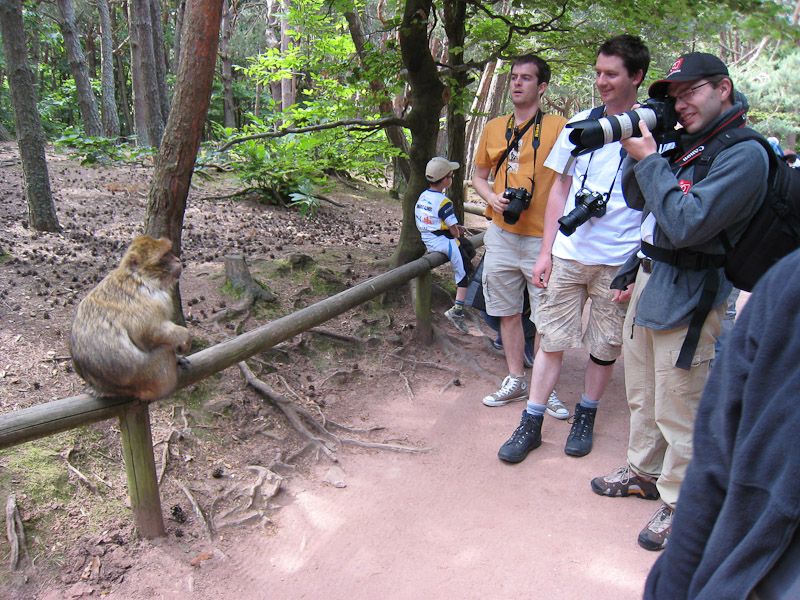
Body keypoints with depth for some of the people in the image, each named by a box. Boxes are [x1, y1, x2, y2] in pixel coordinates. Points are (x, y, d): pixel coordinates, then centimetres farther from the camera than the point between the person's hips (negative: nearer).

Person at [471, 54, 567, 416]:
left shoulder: (558, 127, -4)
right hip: (501, 235, 5)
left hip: (542, 238, -4)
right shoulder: (494, 128, 10)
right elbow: (479, 176, 18)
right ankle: (515, 381, 28)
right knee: (507, 313, 13)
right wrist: (493, 199, -3)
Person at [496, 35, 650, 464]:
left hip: (620, 262, -2)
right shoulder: (580, 124, 7)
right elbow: (560, 190, 11)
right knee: (552, 340, 5)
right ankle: (531, 424, 13)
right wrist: (546, 250, 5)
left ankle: (585, 418, 29)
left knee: (605, 347, 9)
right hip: (568, 254, 2)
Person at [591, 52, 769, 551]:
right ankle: (644, 472, 38)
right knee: (642, 395, 20)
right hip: (649, 281, 9)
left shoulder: (744, 154, -16)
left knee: (677, 411, 1)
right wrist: (636, 150, 0)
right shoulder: (686, 144, 11)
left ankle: (678, 504, 18)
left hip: (688, 296, -9)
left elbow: (685, 224, -26)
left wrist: (649, 159, -18)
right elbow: (635, 199, 16)